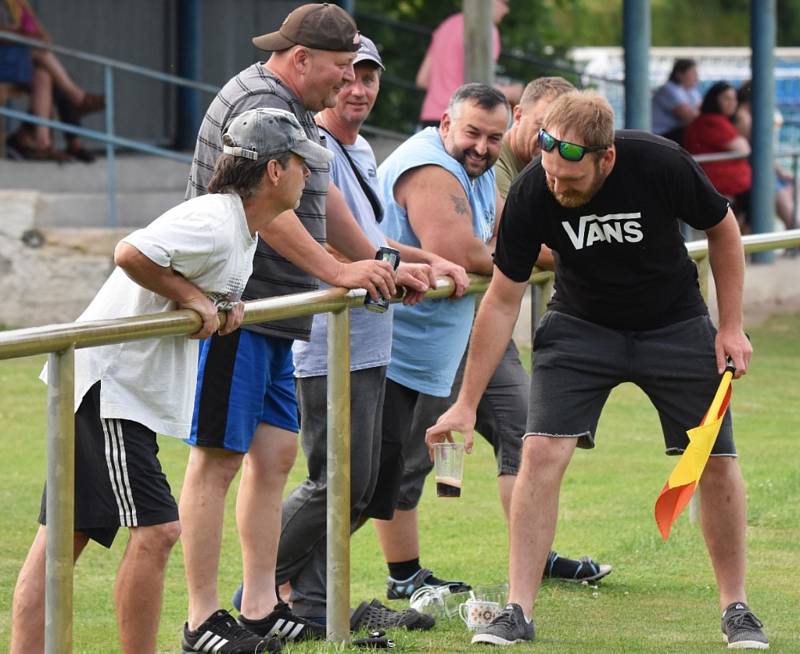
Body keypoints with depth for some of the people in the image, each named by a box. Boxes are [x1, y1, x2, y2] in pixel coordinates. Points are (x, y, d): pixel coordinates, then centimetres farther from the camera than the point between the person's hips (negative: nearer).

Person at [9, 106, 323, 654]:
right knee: (156, 529, -12)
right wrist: (194, 298, -19)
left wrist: (225, 311, 4)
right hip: (108, 385, -10)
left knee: (64, 535, 8)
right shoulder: (213, 224, -18)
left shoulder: (243, 232, 14)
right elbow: (131, 254, -29)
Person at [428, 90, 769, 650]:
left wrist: (731, 327, -7)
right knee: (542, 452, -17)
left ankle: (736, 608, 17)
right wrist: (467, 403, -15)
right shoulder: (532, 194, -24)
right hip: (580, 326, 0)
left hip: (675, 326, 0)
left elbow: (723, 229, -7)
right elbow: (502, 301, -15)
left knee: (717, 461, -2)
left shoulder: (661, 165, -28)